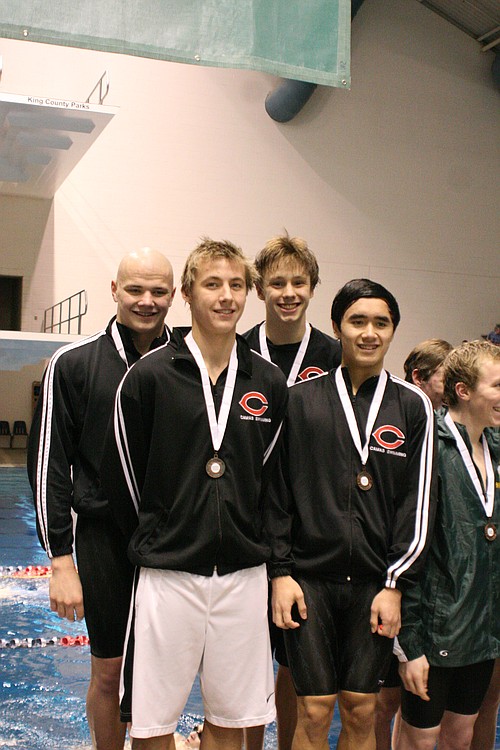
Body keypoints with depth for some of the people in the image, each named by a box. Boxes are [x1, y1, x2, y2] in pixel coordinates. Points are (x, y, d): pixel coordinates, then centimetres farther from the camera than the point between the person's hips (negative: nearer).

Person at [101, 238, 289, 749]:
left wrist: (250, 538, 11)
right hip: (168, 573, -2)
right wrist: (154, 539, 7)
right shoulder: (149, 377, -5)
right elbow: (121, 475, 1)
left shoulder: (269, 385, 4)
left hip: (244, 573, 3)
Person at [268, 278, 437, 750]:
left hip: (375, 584, 1)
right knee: (314, 711, 3)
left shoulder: (412, 406, 4)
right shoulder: (300, 400, 2)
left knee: (361, 711, 9)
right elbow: (277, 493, 2)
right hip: (310, 579, -1)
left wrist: (395, 585, -3)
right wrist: (280, 573, -3)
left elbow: (417, 502, 2)